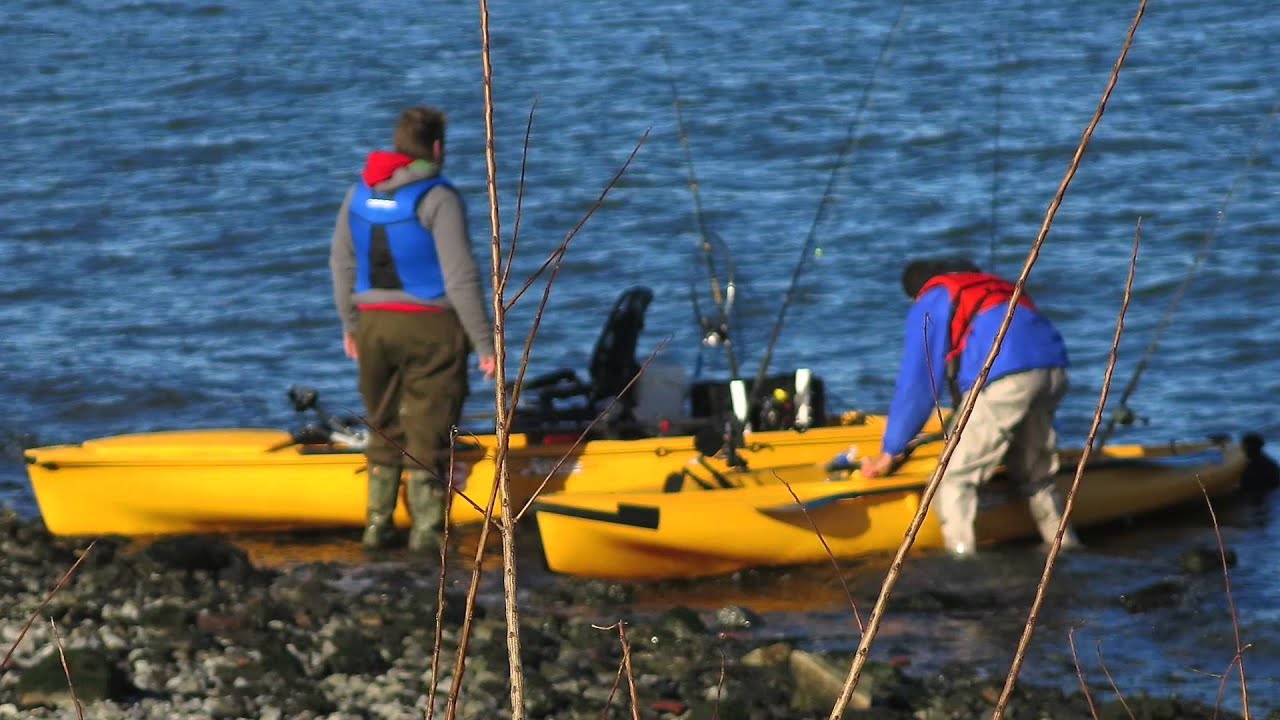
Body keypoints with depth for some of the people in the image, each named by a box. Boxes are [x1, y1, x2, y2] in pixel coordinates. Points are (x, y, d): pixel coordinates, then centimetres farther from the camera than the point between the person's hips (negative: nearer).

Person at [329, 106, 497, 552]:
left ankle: (377, 524, 17)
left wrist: (350, 323, 25)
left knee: (384, 429, 16)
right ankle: (426, 528, 3)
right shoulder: (437, 198, -12)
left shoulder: (360, 193, 7)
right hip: (430, 326, -5)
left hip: (374, 323, 5)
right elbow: (460, 277, -16)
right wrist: (484, 343, -12)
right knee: (428, 432, 2)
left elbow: (342, 264, 13)